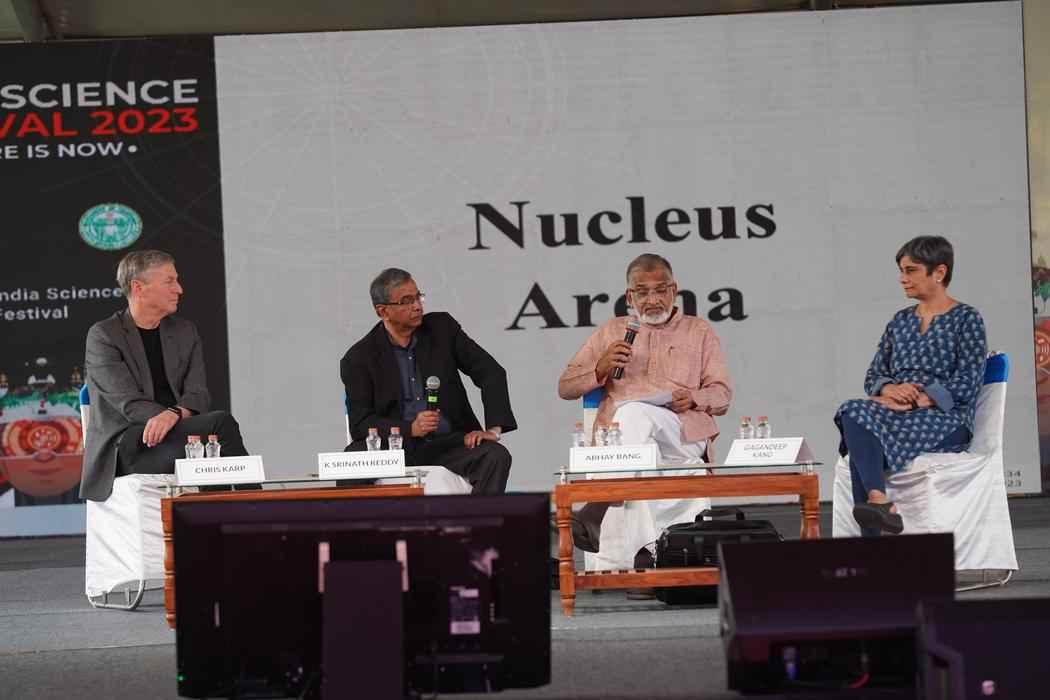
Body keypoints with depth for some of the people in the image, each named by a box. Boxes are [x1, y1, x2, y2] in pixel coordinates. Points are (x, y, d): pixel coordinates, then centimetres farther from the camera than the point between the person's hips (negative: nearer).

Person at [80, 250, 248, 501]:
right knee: (222, 422, -29)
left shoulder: (185, 332, 16)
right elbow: (128, 403, -11)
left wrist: (174, 415, -22)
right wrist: (174, 417, -28)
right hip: (125, 442, -5)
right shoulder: (103, 336, 0)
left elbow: (198, 396, 2)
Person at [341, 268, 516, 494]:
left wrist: (493, 428, -9)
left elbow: (491, 373, 5)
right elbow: (360, 423, -5)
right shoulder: (359, 359, -1)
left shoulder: (442, 327, 5)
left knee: (496, 456, -26)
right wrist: (410, 429, -21)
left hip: (448, 443, 2)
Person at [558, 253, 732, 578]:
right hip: (617, 435, 1)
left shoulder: (699, 332, 25)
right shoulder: (611, 332, 27)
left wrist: (694, 399, -7)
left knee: (634, 415, -37)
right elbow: (565, 387, 21)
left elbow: (722, 394, 16)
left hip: (681, 433, -1)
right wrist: (600, 369, 1)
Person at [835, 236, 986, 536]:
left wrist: (916, 400, -18)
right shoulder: (900, 321, 20)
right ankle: (880, 502, -47)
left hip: (948, 420, -5)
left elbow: (967, 384, -8)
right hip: (899, 413, 5)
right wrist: (889, 389, -9)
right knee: (855, 413, -31)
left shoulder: (966, 319, 2)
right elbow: (874, 374, 16)